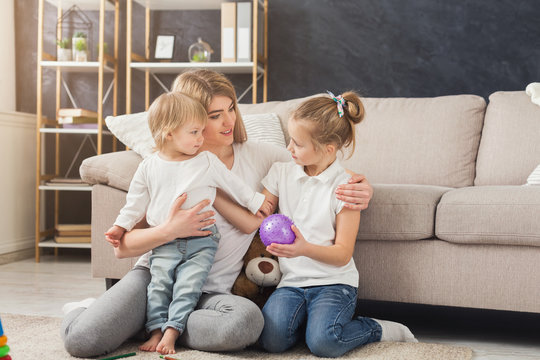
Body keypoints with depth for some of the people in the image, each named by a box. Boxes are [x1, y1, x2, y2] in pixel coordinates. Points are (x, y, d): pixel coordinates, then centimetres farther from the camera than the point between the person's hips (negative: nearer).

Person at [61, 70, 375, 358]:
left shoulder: (258, 156, 4)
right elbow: (122, 247, -3)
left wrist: (361, 189, -14)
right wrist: (169, 231, -23)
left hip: (212, 290, 2)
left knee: (248, 321, -35)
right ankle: (93, 309, 12)